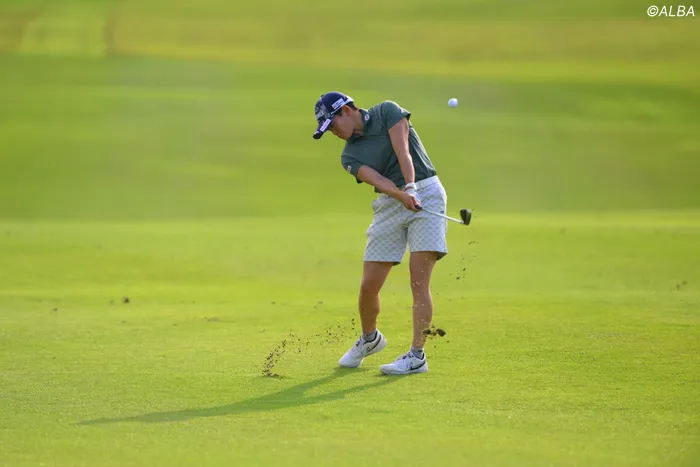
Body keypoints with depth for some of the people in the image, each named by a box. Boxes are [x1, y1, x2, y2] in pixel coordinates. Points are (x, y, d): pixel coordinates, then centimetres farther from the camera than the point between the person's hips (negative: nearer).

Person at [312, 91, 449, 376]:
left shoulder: (387, 112, 0)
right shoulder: (350, 156, 7)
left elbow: (403, 152, -14)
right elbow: (377, 180, -13)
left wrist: (410, 187, -30)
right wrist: (401, 195, -32)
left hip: (426, 191, -5)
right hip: (389, 205, 5)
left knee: (418, 280, -15)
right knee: (369, 285, 3)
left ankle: (417, 355, -13)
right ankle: (369, 339, 31)